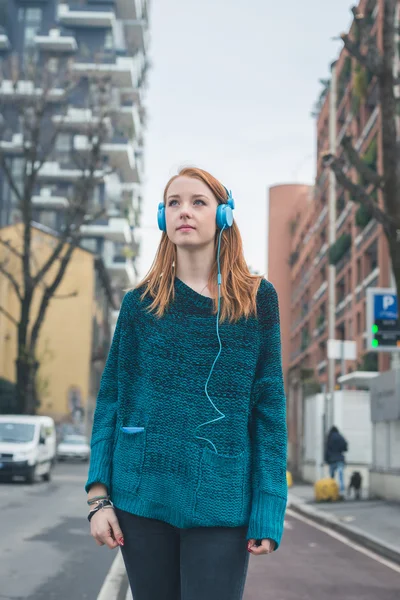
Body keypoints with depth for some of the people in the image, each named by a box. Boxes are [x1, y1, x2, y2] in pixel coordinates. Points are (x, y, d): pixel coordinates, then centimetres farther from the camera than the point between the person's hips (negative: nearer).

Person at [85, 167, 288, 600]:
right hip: (142, 497, 2)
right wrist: (98, 495, -2)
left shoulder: (256, 298, 2)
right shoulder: (141, 302, 6)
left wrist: (267, 511, -5)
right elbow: (111, 399, 6)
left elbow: (269, 407, 1)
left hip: (220, 502, -1)